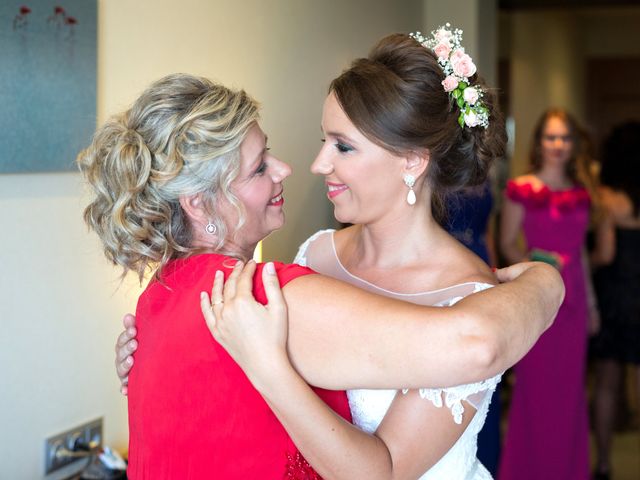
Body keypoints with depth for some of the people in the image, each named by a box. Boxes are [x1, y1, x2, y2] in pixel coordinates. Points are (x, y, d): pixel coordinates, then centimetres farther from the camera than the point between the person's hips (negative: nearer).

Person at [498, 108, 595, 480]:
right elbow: (508, 244, -2)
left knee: (570, 386, 9)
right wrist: (531, 261, -20)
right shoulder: (521, 190, -4)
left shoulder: (580, 193, 10)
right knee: (535, 385, -1)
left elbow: (581, 251, 16)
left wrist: (590, 300, 17)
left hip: (573, 295, 4)